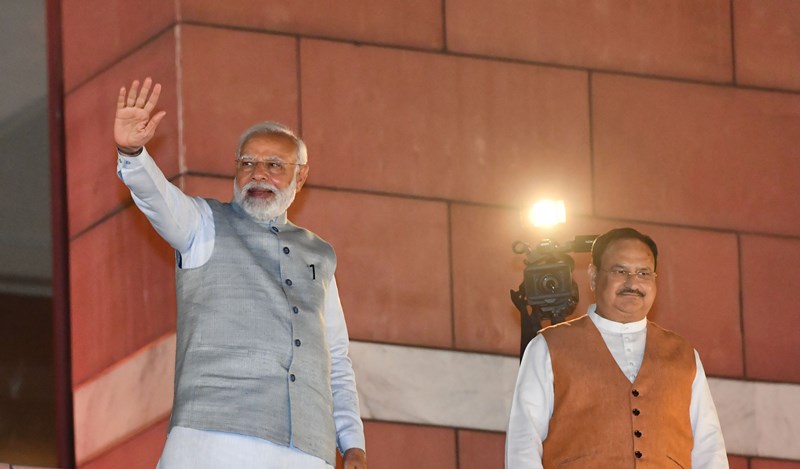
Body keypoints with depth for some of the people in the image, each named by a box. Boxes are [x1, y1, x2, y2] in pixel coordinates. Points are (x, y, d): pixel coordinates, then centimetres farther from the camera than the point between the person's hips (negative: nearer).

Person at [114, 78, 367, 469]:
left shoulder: (319, 256, 25)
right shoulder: (205, 225, 14)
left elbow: (336, 361, 25)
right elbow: (159, 198, -8)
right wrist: (132, 152, -29)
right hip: (216, 435, -4)